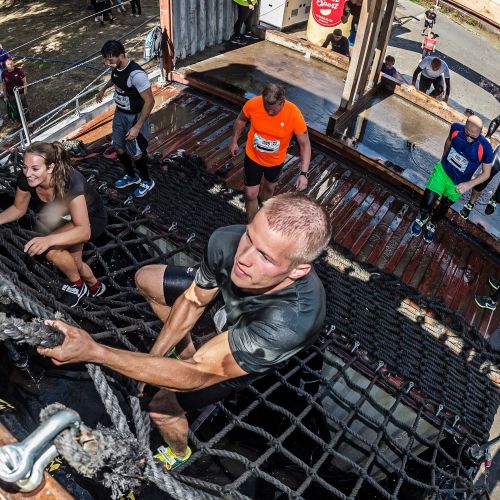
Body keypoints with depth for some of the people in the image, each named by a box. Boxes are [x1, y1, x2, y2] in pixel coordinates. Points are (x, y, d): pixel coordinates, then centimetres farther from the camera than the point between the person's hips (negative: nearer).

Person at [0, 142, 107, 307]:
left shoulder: (71, 182, -41)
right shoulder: (25, 179, -25)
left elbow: (84, 231, -46)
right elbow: (18, 209, -6)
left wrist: (48, 240, -61)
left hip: (92, 219, -7)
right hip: (67, 220, 7)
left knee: (52, 250, -30)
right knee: (72, 262, 23)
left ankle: (77, 285, -2)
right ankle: (95, 286, 55)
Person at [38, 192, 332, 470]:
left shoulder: (292, 321, -48)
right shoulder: (227, 242, -35)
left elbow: (196, 376, -43)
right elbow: (193, 301, -14)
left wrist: (93, 351, -47)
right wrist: (152, 358, -12)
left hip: (250, 355, -4)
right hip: (229, 306, 4)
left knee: (161, 406, 0)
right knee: (145, 278, 8)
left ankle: (178, 454, 36)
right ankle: (186, 350, 29)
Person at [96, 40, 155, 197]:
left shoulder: (136, 74, -31)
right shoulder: (117, 67, -6)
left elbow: (149, 101, -28)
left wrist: (137, 127, -29)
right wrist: (104, 89, 36)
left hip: (135, 117, -8)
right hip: (120, 113, 8)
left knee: (135, 153, 5)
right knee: (119, 148, 18)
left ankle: (147, 181, 30)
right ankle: (131, 176, 41)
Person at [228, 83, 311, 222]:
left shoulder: (294, 114, -31)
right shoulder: (253, 104, -27)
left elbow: (305, 144, -22)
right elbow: (241, 119, -4)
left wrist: (303, 173, -30)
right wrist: (234, 141, 8)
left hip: (276, 161, 1)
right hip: (253, 157, 0)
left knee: (269, 188, 26)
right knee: (250, 195, 5)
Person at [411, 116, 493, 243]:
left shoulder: (485, 148, -29)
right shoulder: (456, 128, -21)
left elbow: (486, 173, -14)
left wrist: (469, 184, -28)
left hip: (458, 184, -1)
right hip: (442, 170, 1)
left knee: (443, 207, 19)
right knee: (427, 203, -6)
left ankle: (432, 224, 51)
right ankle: (423, 218, 30)